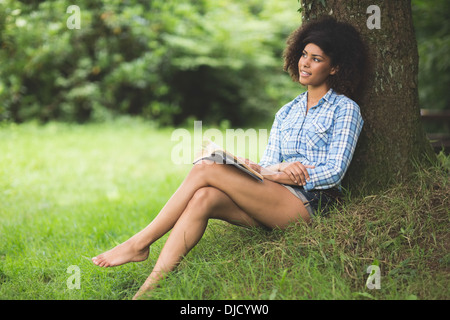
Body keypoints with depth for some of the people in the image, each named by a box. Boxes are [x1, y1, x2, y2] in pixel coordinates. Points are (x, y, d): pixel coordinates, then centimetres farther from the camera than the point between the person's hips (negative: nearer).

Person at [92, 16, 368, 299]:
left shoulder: (345, 109, 5)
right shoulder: (287, 113, 24)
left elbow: (335, 172, -5)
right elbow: (268, 164, 13)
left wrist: (280, 174, -12)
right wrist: (281, 170, -12)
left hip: (310, 204, -6)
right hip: (271, 207, 6)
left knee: (205, 170, -21)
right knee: (203, 198, -25)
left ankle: (141, 243, -16)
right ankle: (150, 288, -32)